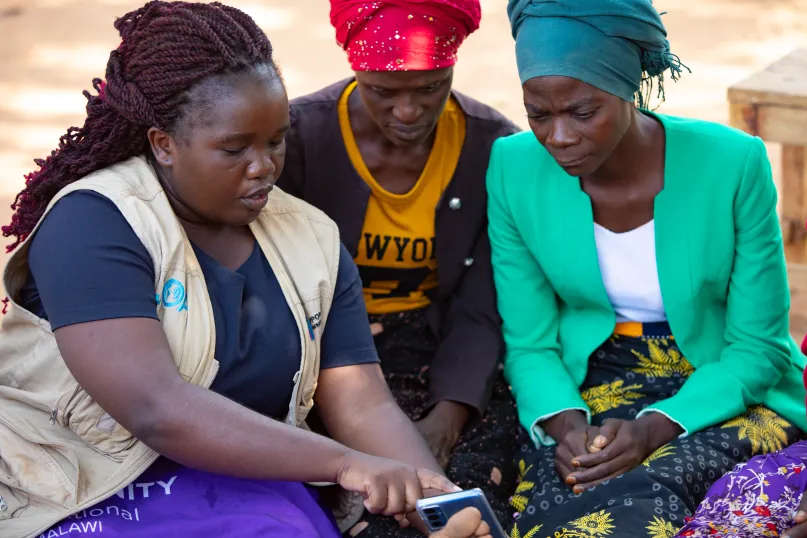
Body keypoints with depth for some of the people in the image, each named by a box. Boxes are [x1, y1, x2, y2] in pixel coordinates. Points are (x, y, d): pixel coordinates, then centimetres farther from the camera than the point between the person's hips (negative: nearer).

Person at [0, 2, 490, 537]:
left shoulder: (312, 241, 7)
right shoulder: (96, 224, -13)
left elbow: (366, 407, -1)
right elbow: (156, 409, -25)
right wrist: (345, 463, -31)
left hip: (240, 485, 6)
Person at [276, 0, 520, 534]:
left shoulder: (495, 147, -5)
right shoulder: (299, 138, -10)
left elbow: (482, 309, -6)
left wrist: (448, 415, -24)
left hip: (444, 359, 2)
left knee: (478, 470, -25)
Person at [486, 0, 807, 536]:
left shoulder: (733, 163, -16)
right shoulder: (514, 168, -8)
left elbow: (758, 348, -8)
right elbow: (529, 344, 0)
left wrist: (655, 428, -23)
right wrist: (565, 423, -21)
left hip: (721, 391, -2)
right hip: (585, 391, 2)